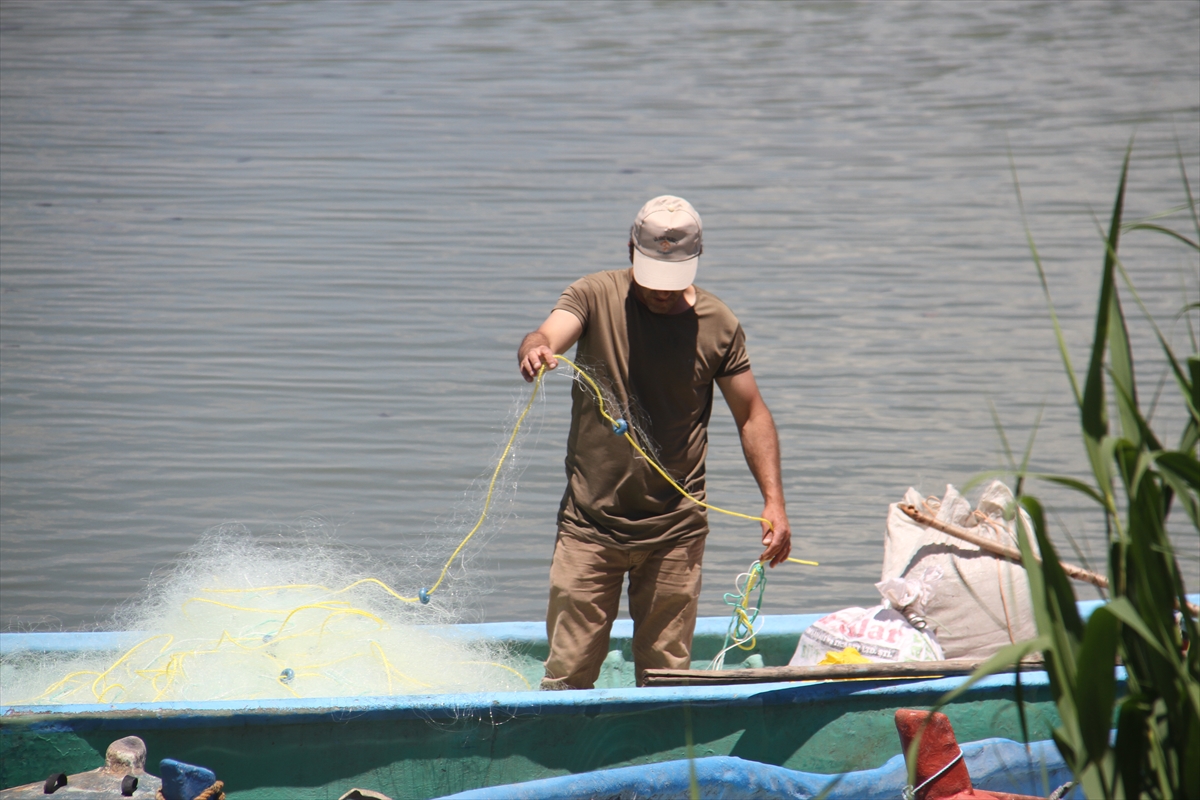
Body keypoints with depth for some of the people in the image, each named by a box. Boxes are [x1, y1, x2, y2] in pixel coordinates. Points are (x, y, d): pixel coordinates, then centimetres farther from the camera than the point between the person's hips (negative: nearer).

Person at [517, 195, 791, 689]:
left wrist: (774, 502, -3)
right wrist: (535, 351, -46)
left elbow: (751, 415, 7)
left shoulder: (719, 326, 1)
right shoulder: (595, 297, -2)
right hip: (590, 522, -1)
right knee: (568, 671, -3)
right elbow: (548, 337, -20)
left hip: (675, 529, 1)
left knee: (665, 673, 3)